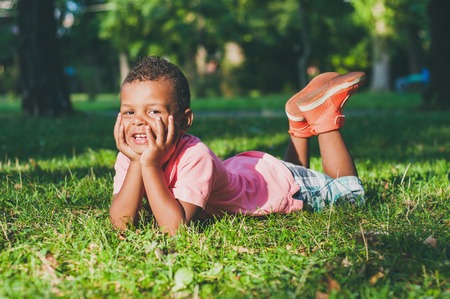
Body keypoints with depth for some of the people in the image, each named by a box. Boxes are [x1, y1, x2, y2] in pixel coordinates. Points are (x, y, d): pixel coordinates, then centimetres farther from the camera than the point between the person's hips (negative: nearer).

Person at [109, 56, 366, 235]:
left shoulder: (195, 156, -43)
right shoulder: (130, 156, -25)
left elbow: (175, 226, -50)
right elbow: (121, 222, -33)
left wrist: (150, 164, -52)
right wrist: (137, 161, -41)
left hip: (279, 180, -6)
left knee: (352, 192, 18)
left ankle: (321, 110, 21)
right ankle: (299, 120, 37)